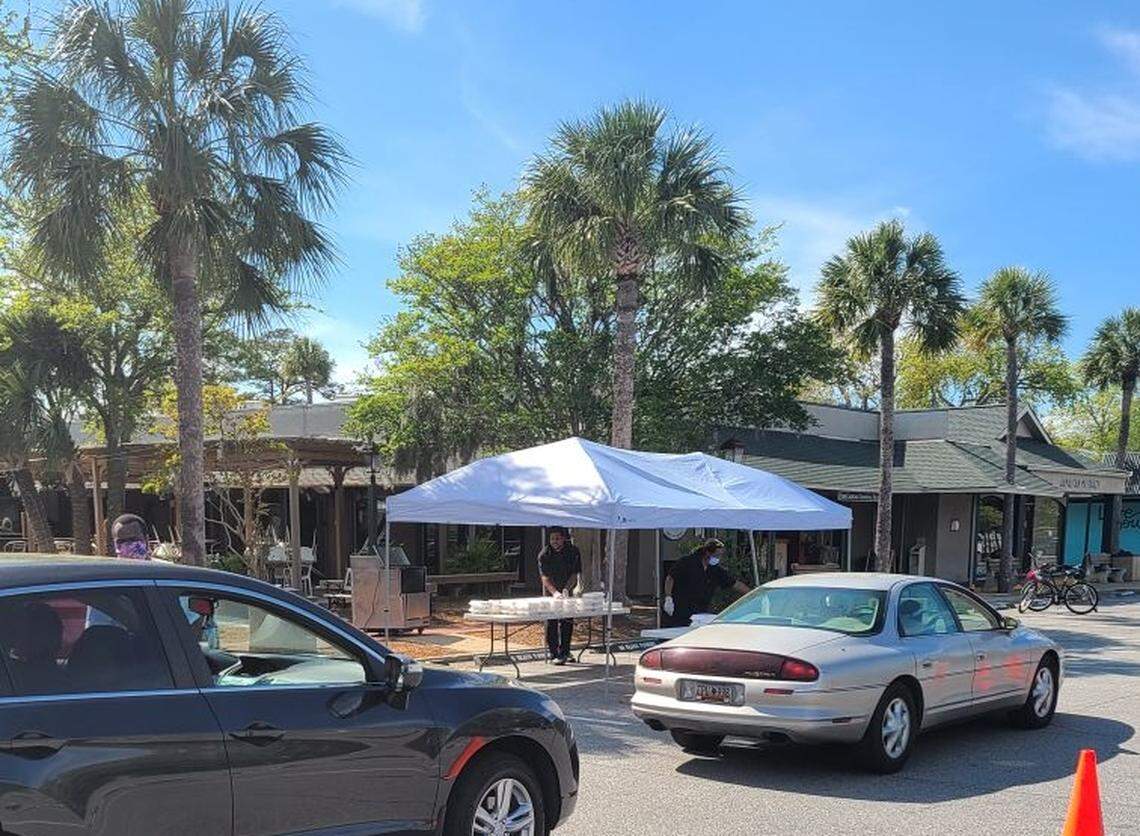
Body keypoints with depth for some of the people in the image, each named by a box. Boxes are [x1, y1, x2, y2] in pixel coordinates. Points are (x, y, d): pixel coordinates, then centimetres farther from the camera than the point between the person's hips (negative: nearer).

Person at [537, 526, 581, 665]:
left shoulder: (573, 552, -11)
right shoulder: (544, 554, -14)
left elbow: (575, 574, -10)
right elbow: (545, 577, -20)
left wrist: (566, 588, -26)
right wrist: (555, 592, -34)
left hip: (568, 592, 1)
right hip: (550, 592, -1)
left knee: (567, 622, 1)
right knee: (551, 623, -4)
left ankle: (564, 652, 9)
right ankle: (553, 652, 1)